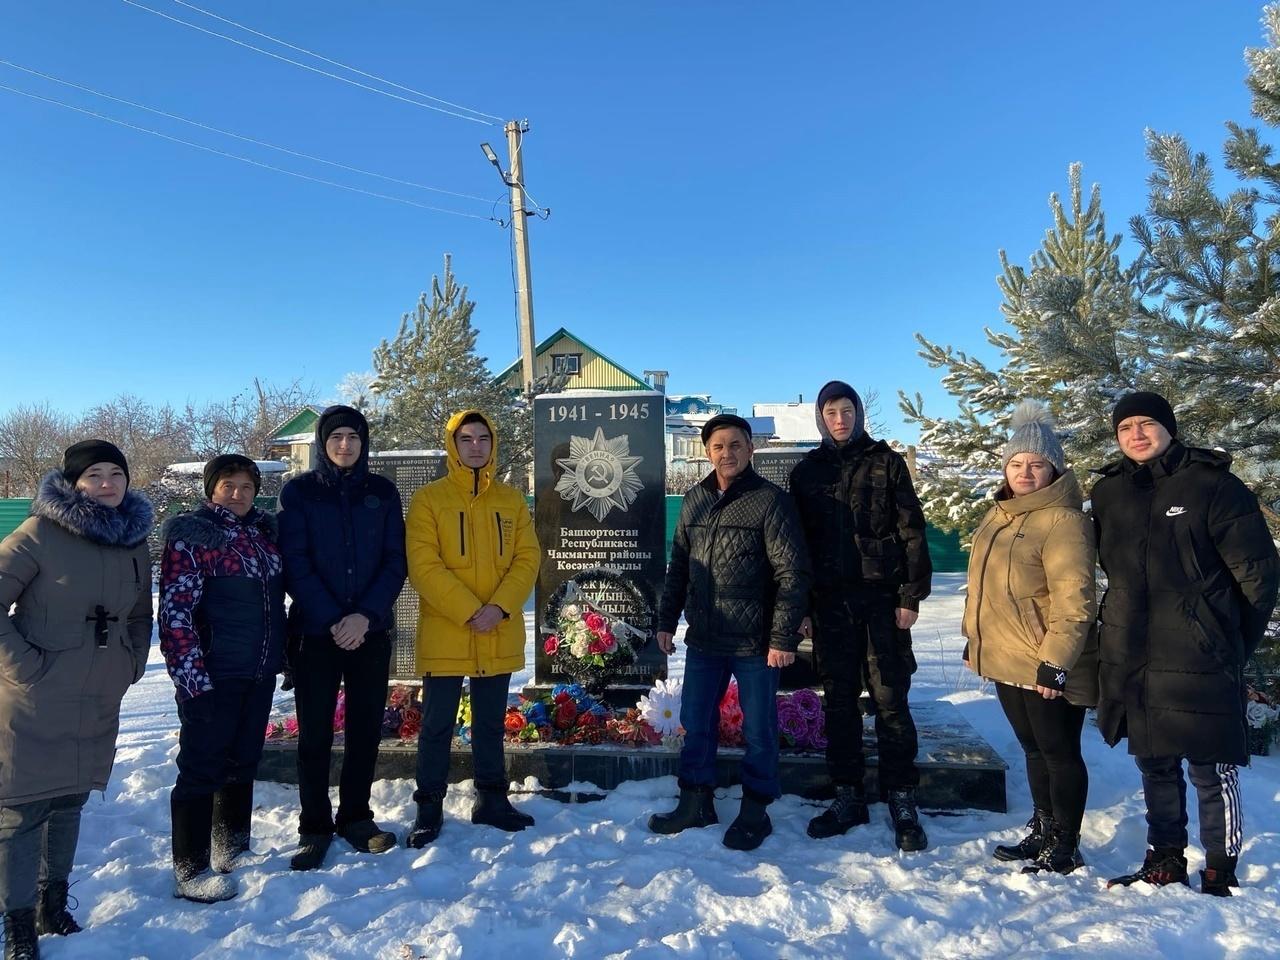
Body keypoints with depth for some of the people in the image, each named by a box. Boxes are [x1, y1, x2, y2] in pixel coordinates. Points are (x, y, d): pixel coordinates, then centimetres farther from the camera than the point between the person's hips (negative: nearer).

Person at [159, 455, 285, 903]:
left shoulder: (262, 532, 11)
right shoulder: (191, 537, -9)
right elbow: (175, 611, -14)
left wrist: (283, 655, 17)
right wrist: (191, 674, -19)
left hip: (260, 673, 7)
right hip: (213, 677, -7)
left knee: (243, 764, 17)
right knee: (202, 769, 1)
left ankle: (232, 851, 33)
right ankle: (191, 872, 13)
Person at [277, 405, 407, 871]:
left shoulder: (383, 492, 5)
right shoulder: (299, 491, 0)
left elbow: (395, 562, 1)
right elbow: (295, 563, -6)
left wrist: (366, 615, -13)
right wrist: (332, 620, -14)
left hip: (371, 632, 2)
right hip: (314, 632, -2)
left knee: (366, 728, 8)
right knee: (315, 732, 4)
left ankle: (356, 817, 23)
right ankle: (315, 827, 17)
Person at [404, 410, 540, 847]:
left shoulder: (511, 500, 7)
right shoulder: (428, 499, -4)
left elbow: (528, 558, 2)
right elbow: (423, 566, -12)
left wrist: (500, 607, -14)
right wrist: (468, 612, -18)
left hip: (500, 636, 3)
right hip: (444, 635, -3)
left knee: (491, 722, 15)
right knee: (437, 725, 7)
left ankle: (491, 799, 30)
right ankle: (429, 807, 21)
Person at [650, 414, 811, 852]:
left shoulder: (770, 501, -9)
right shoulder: (694, 500, 8)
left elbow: (792, 574, -12)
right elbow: (679, 566, 15)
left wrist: (783, 637, -15)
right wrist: (666, 620, 12)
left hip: (755, 642, -5)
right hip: (703, 638, 5)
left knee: (758, 729, 8)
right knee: (695, 724, 14)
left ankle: (755, 811, 25)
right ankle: (696, 802, 30)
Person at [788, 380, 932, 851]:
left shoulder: (885, 462, 3)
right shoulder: (806, 472, 10)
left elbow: (911, 530, -1)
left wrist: (911, 595, -8)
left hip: (881, 598, -3)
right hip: (830, 601, 3)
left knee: (890, 699, 1)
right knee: (839, 701, 8)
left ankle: (902, 800, 11)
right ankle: (848, 795, 20)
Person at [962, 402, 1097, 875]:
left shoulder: (1063, 520, -17)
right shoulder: (996, 517, 11)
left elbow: (1074, 602, -22)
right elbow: (984, 586, 20)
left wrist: (1055, 664, -24)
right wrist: (975, 639, 21)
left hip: (1046, 668, -8)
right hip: (1006, 662, 9)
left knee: (1059, 753, 5)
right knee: (1034, 750, 20)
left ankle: (1065, 849, 20)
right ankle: (1042, 834, 34)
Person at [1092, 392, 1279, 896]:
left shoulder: (1213, 484, -7)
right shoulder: (1108, 492, 8)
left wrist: (1232, 644, 0)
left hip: (1198, 664, -5)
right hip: (1129, 661, 5)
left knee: (1211, 769, 3)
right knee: (1154, 765, 16)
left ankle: (1220, 874, 19)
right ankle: (1165, 860, 31)